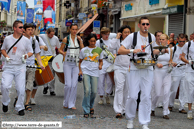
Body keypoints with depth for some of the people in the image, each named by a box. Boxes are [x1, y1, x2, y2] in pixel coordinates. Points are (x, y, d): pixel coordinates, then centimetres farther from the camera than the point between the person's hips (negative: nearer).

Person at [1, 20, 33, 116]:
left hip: (20, 67, 0)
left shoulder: (26, 40, 2)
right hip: (9, 67, 0)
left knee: (21, 89, -4)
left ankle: (20, 108, 12)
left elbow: (31, 52, 9)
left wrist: (26, 55, -12)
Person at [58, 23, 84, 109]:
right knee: (68, 84, -7)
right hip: (67, 63, -3)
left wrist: (80, 41, -9)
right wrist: (63, 53, -16)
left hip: (76, 64, 3)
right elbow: (60, 50, 4)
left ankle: (72, 104, 9)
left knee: (74, 84, -1)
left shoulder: (79, 39, 7)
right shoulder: (66, 39, -1)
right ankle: (66, 103, 11)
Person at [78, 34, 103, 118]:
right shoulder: (84, 50, 8)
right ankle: (86, 111, -7)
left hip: (94, 72, 2)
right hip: (85, 71, -2)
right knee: (87, 90, -13)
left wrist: (100, 65, -4)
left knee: (94, 92, -1)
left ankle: (91, 107, 25)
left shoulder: (99, 50, 10)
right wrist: (80, 70, -1)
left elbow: (100, 61, 18)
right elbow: (80, 61, 14)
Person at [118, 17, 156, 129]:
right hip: (134, 69, -3)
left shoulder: (152, 37, 11)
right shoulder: (132, 36, -2)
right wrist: (132, 50, -19)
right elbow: (120, 51, -4)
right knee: (133, 96, -5)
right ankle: (130, 119, 17)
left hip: (148, 69, 3)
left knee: (146, 96, 0)